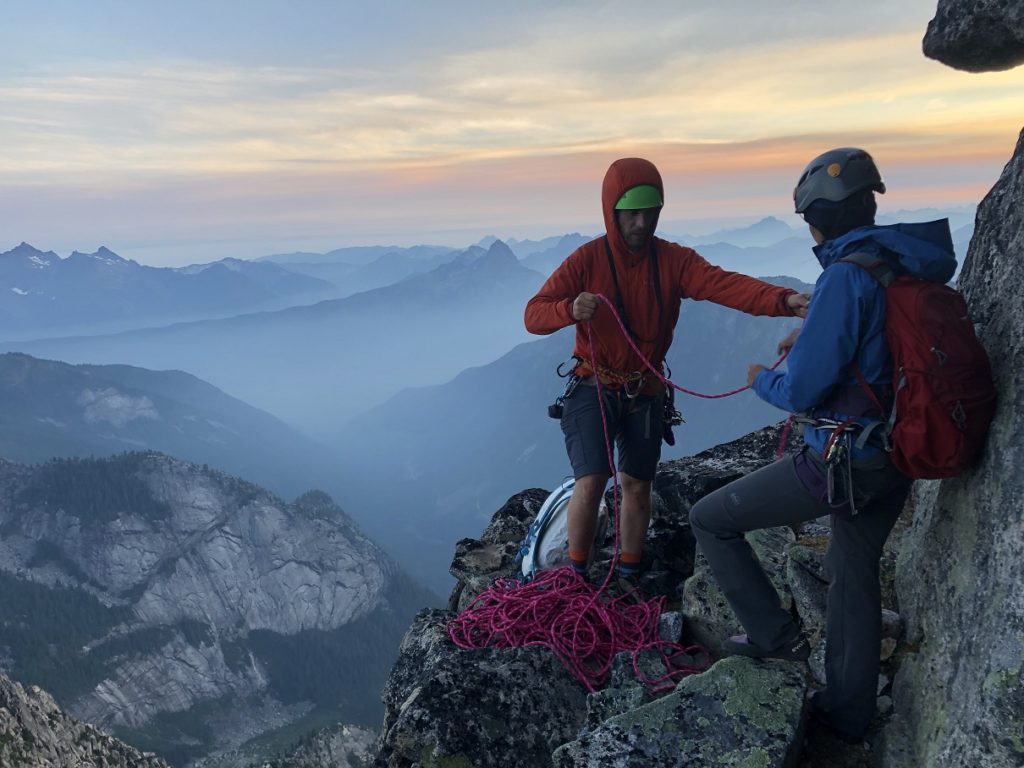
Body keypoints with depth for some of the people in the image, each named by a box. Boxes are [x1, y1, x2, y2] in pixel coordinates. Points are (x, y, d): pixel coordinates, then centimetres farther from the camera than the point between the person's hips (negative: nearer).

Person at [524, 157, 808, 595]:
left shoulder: (673, 260, -6)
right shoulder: (587, 259, -11)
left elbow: (725, 285, -23)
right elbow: (533, 316, -15)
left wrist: (783, 300, -40)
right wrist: (570, 309, -37)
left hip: (645, 392, 3)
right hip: (594, 387, -2)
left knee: (637, 485, 9)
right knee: (591, 480, -14)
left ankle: (628, 575, 28)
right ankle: (576, 575, 8)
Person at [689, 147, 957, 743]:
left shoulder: (847, 275, -22)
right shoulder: (907, 267, 5)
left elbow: (803, 390, -22)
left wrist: (763, 379, -2)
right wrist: (811, 339, 18)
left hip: (841, 461, -9)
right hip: (896, 456, 9)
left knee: (710, 519, 3)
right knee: (856, 572, 24)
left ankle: (775, 634, 13)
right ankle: (849, 713, 41)